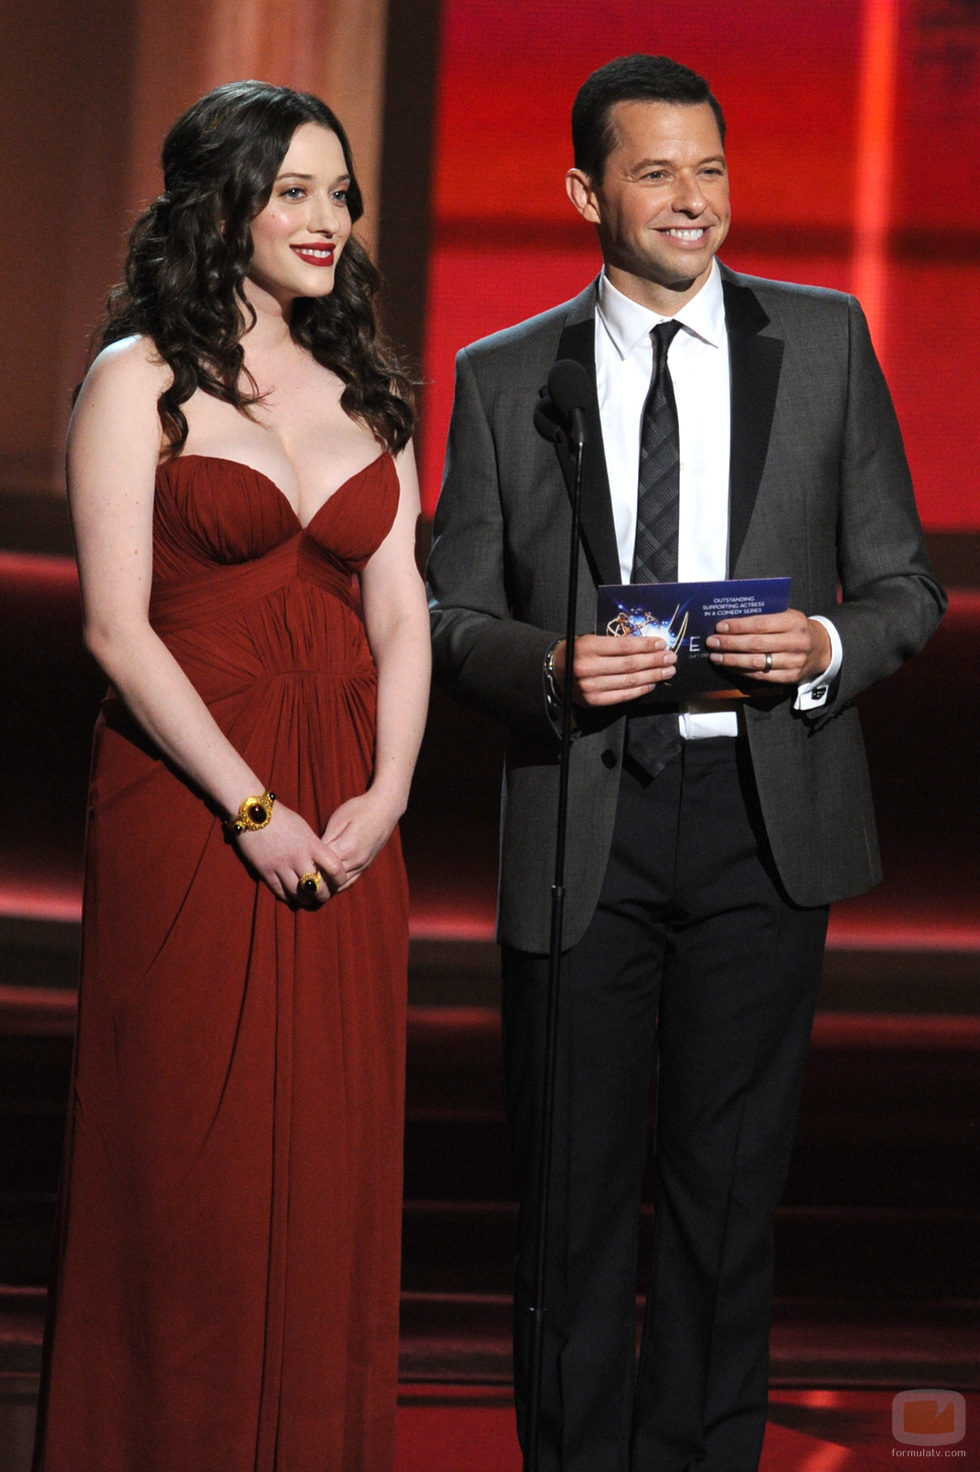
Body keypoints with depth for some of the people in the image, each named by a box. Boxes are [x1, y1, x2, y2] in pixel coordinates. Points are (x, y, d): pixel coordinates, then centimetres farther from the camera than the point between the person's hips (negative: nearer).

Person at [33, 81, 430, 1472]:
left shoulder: (366, 389, 12)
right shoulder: (138, 381, -4)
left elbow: (402, 615, 9)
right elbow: (117, 628, -10)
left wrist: (386, 794, -6)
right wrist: (251, 810, -14)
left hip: (348, 821, 5)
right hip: (187, 808, -5)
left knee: (337, 1158, 7)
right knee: (190, 1161, 1)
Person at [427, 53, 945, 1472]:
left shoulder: (825, 341, 5)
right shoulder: (505, 377, 5)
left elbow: (906, 584, 7)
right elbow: (456, 614, 6)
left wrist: (829, 646, -14)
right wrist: (551, 665, -15)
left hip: (762, 815, 0)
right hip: (581, 822, 0)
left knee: (728, 1181, 9)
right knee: (573, 1189, 6)